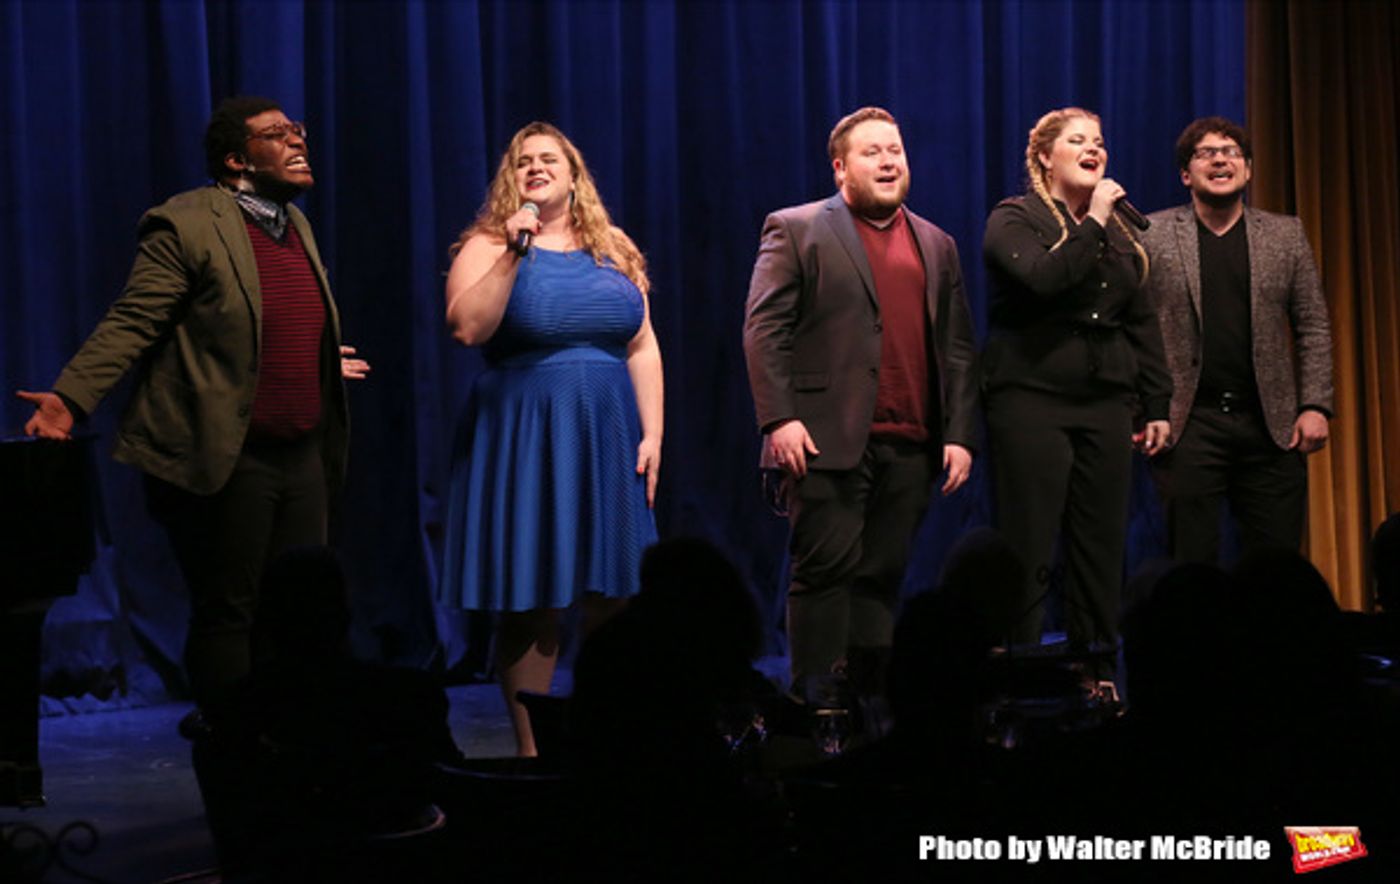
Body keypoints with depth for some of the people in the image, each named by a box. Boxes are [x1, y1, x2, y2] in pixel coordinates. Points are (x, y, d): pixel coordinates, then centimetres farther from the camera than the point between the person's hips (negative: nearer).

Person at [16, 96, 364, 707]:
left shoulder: (295, 224, 15)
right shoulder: (187, 225, -9)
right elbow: (131, 323, -14)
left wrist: (320, 362, 35)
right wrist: (70, 397, -24)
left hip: (303, 456, 8)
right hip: (225, 462, -8)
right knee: (226, 616, -1)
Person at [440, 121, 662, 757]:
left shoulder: (615, 253, 12)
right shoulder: (488, 247, 0)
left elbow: (643, 349, 10)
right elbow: (466, 328, -17)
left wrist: (652, 434, 2)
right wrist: (513, 254, -19)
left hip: (607, 442, 4)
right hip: (523, 442, -4)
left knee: (612, 600, 3)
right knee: (529, 604, -2)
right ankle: (530, 751, 6)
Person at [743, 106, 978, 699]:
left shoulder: (937, 245, 18)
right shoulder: (796, 230, 4)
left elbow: (958, 349, 16)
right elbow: (763, 330, -3)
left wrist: (959, 434, 7)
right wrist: (779, 419, -13)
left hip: (910, 447, 4)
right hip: (829, 442, -4)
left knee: (882, 577, 6)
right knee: (826, 570, -6)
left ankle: (872, 701, 12)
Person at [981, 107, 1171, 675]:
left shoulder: (1118, 230, 18)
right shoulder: (1015, 219, 0)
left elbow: (1142, 322, 19)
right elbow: (1043, 277, -21)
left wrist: (1157, 404, 14)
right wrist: (1092, 224, -12)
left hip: (1105, 405, 6)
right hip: (1032, 400, -6)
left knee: (1102, 554, 4)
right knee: (1029, 554, -6)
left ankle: (1095, 674, 9)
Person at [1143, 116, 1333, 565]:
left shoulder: (1286, 235, 10)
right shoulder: (1151, 236, 4)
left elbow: (1313, 328, 10)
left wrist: (1315, 406, 1)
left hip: (1271, 427, 2)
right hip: (1187, 425, -2)